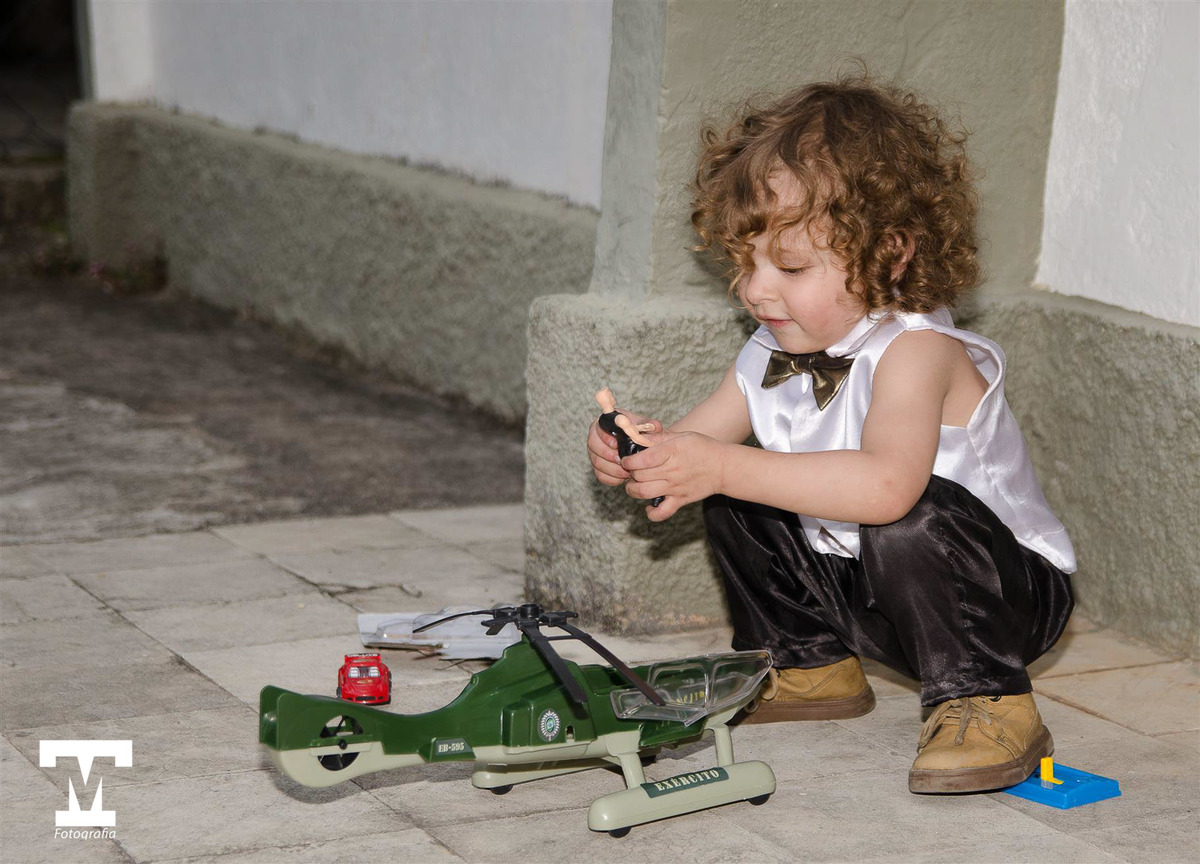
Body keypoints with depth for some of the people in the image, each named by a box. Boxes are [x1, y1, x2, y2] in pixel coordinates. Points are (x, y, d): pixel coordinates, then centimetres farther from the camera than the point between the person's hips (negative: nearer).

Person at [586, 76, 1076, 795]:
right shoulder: (772, 355, -1)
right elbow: (700, 448, 2)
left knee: (909, 520, -37)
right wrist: (640, 454, -23)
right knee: (737, 503, 3)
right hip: (857, 586, 8)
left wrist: (726, 468, -47)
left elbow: (887, 484, -46)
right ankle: (807, 664, 19)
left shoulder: (915, 351, -28)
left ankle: (986, 702, -19)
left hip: (1014, 592, -8)